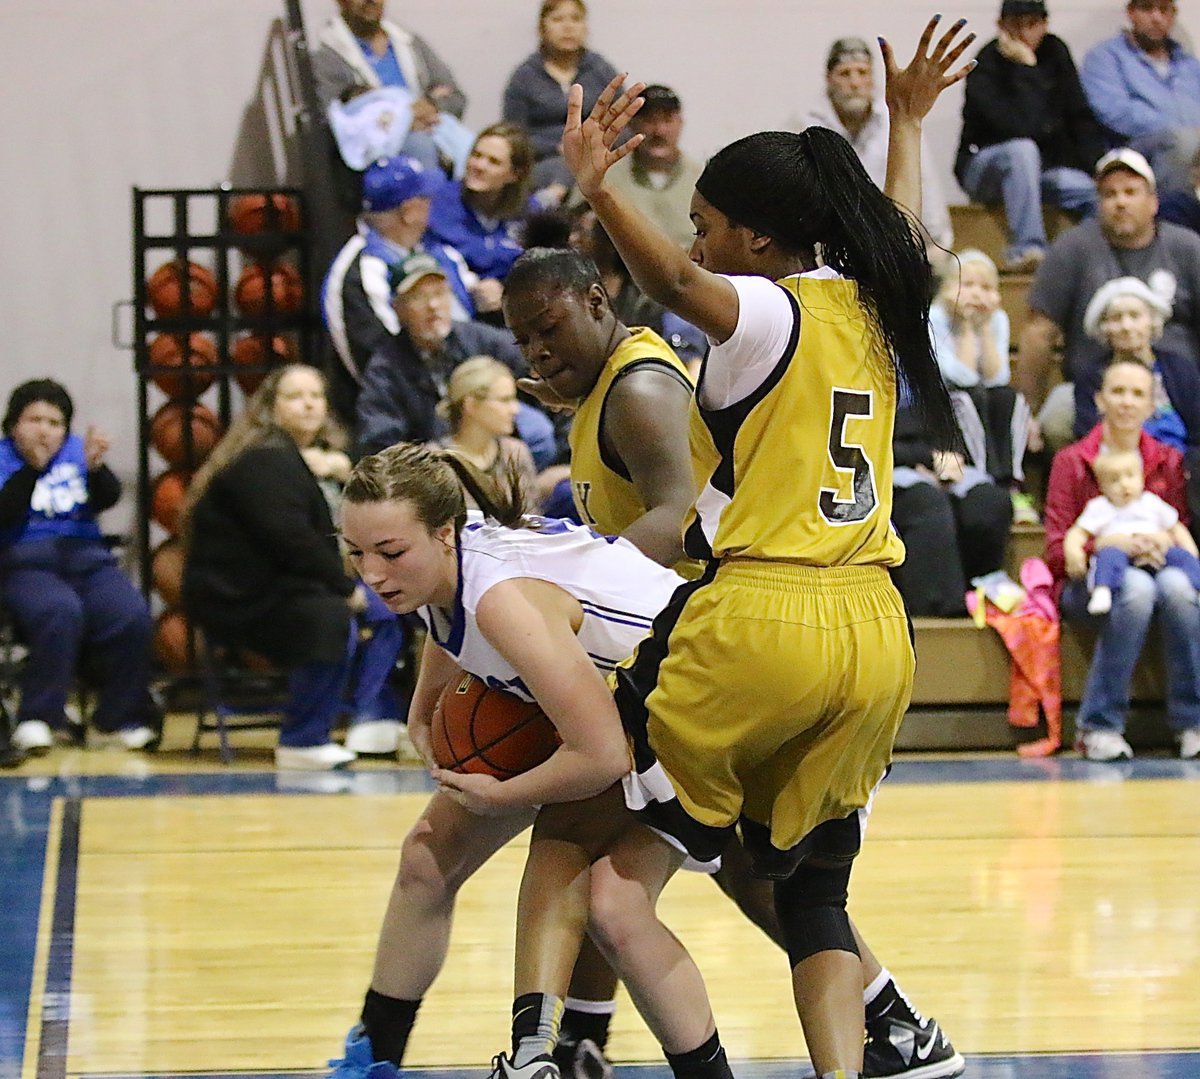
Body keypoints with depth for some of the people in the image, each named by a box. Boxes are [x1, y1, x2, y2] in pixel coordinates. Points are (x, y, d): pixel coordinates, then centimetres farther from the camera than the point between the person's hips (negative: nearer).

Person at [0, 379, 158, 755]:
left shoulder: (77, 451, 16)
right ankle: (39, 719, -26)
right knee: (61, 612, -35)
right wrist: (32, 469, -20)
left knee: (133, 616, -24)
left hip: (87, 559, 4)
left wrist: (96, 468, -19)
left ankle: (121, 717, -9)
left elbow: (108, 498, 0)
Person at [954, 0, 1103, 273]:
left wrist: (1098, 166, -6)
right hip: (983, 166, -5)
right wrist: (1027, 68, -28)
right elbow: (1022, 127, -30)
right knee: (1022, 150, -39)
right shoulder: (986, 65, -17)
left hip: (1042, 170, 5)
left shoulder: (1055, 53, 2)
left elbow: (1081, 119, 6)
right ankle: (1026, 249, -40)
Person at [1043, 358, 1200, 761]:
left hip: (1155, 568, 2)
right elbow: (1058, 553, -2)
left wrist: (1162, 543, -13)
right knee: (1137, 588, -37)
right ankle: (1098, 726, -30)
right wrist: (1119, 545, -20)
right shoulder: (1071, 462, 3)